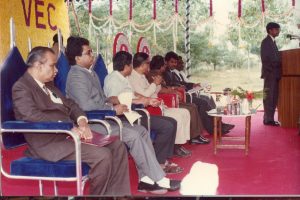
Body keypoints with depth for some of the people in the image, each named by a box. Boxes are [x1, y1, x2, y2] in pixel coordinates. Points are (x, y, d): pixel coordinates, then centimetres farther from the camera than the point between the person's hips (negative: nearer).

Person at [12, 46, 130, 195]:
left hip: (68, 133, 9)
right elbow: (32, 116, -23)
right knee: (102, 155, -25)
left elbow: (69, 104, 21)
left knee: (117, 146, -2)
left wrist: (82, 122, -1)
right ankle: (98, 194, -2)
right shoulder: (21, 88, -8)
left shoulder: (48, 85, 20)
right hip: (49, 141, -9)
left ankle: (117, 193, 0)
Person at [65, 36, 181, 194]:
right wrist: (113, 109, -15)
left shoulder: (90, 72, 17)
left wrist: (109, 100, 2)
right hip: (90, 123, -10)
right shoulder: (76, 75, -13)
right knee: (133, 135, -21)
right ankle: (159, 179, -13)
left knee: (141, 130, -3)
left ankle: (146, 178, -8)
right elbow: (85, 105, -25)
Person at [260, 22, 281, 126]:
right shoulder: (266, 41, -7)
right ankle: (268, 119, -3)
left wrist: (277, 72, 8)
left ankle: (269, 118, 13)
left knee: (274, 97, 8)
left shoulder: (272, 41, 20)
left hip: (274, 74, 9)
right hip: (270, 73, -9)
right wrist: (271, 71, -16)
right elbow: (265, 59, -15)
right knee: (269, 97, -6)